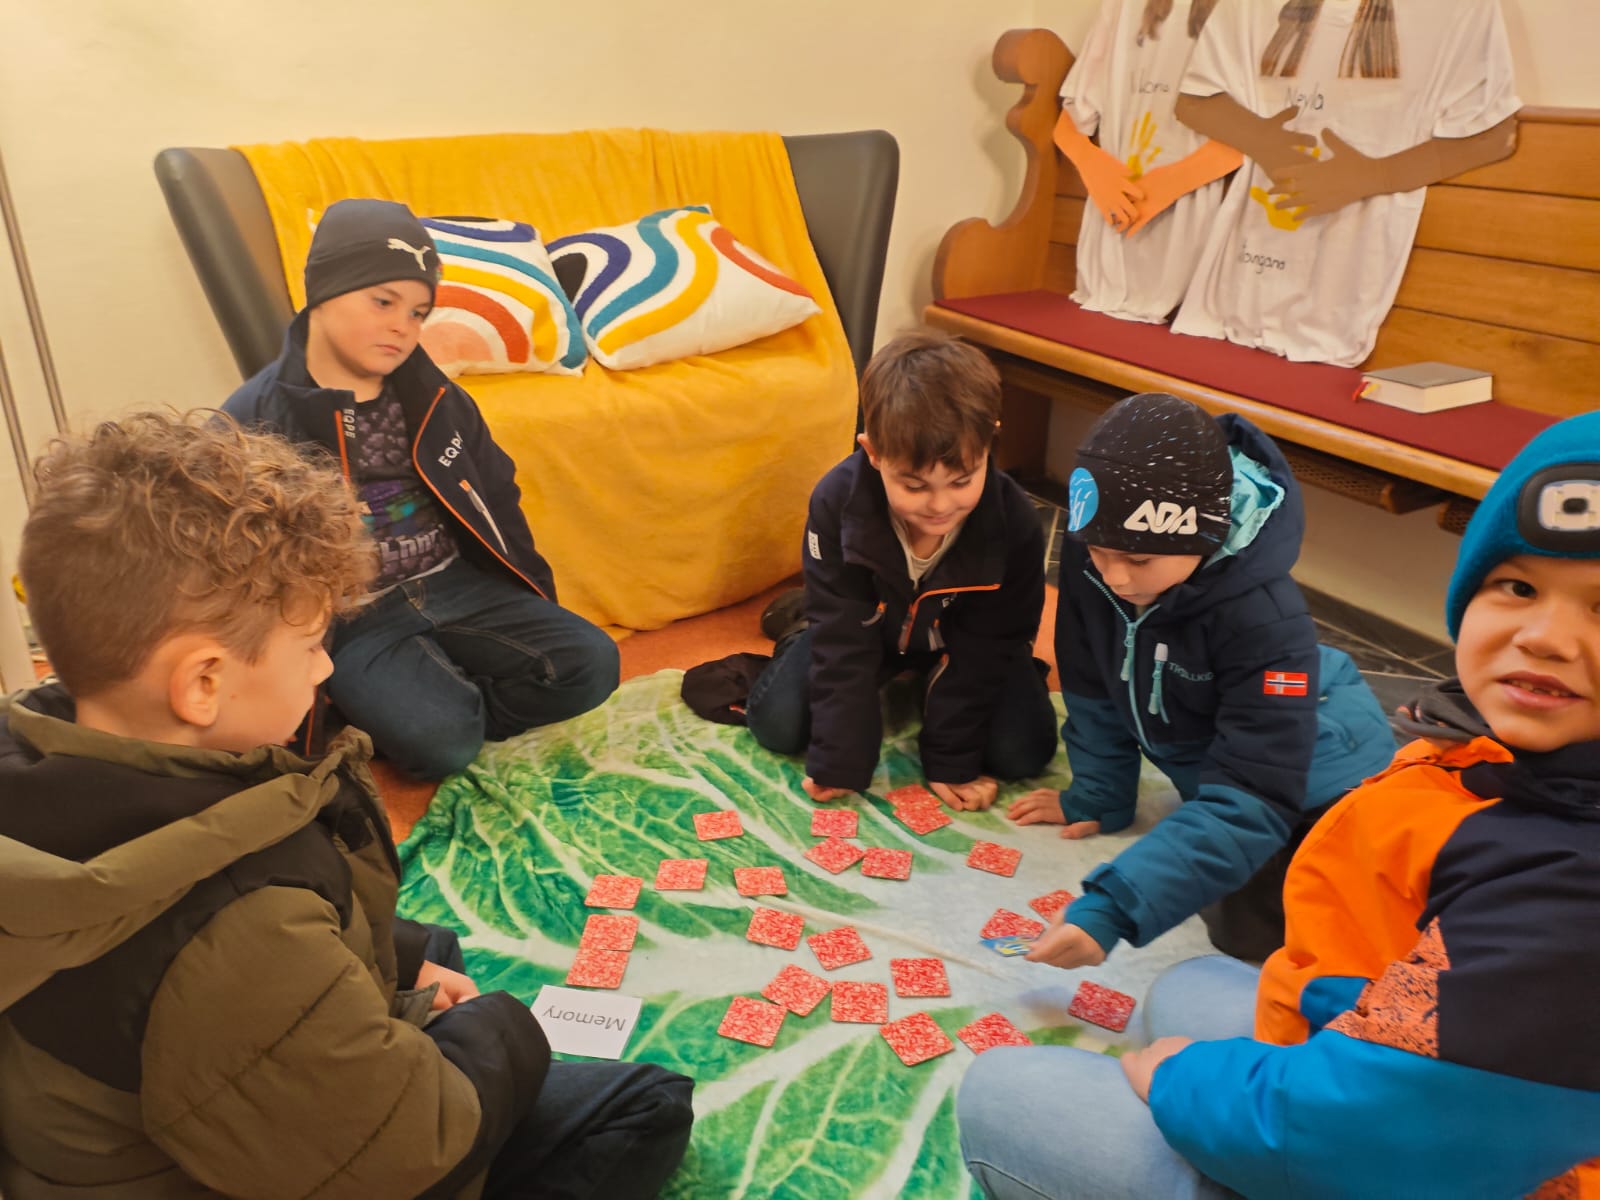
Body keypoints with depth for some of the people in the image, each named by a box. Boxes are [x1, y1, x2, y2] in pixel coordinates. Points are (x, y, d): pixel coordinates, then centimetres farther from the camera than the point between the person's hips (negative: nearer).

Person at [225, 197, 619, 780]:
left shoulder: (435, 400, 9)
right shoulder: (252, 421, -6)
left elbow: (496, 500, 17)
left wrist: (538, 608, 13)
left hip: (456, 584, 6)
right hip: (352, 618, -5)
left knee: (590, 663, -12)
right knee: (439, 741, -30)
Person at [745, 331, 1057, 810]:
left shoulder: (1015, 523, -32)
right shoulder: (837, 503, -33)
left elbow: (985, 648, -21)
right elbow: (843, 641, -27)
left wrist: (952, 762, -19)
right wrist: (840, 761, -25)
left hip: (963, 639, 0)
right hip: (867, 626, 0)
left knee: (1022, 751, -16)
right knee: (777, 725, -11)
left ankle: (934, 685, 14)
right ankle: (805, 633, 19)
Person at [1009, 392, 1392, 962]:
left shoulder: (1264, 617, -37)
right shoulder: (1094, 551, -23)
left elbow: (1253, 798, -40)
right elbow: (1095, 688, -6)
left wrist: (1113, 907, -48)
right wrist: (1097, 797, 0)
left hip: (1312, 782, -5)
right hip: (1222, 768, 6)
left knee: (1248, 930, -14)